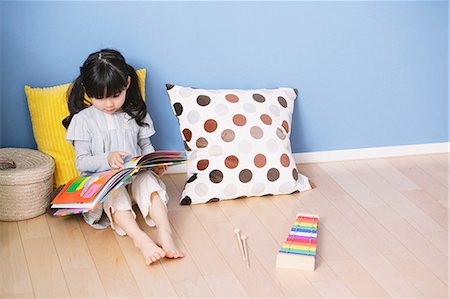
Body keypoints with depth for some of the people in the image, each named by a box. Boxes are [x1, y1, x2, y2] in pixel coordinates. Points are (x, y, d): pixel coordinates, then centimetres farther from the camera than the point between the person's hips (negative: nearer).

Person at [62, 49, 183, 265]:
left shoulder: (135, 114, 9)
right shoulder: (83, 120, 0)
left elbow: (146, 147, 18)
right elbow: (82, 162, -2)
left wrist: (154, 163, -6)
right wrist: (107, 159, -21)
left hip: (135, 175, 3)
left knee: (148, 180, -32)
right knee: (114, 192, -37)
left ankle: (164, 233, -46)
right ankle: (140, 239, -54)